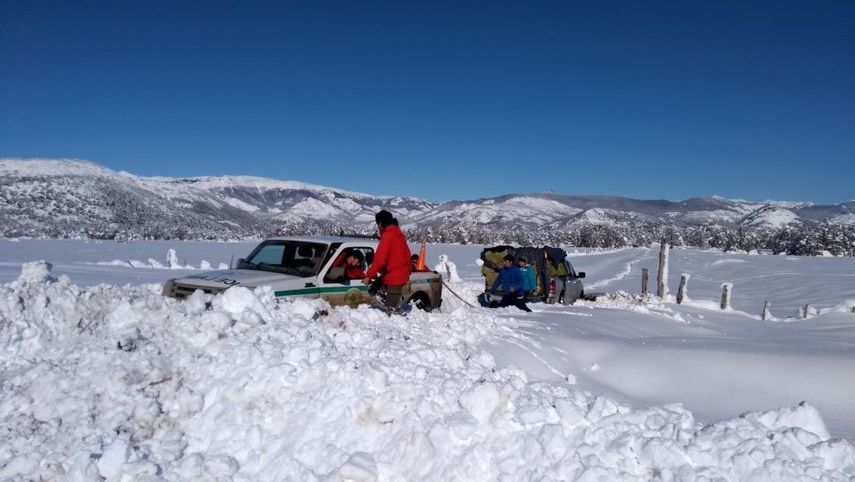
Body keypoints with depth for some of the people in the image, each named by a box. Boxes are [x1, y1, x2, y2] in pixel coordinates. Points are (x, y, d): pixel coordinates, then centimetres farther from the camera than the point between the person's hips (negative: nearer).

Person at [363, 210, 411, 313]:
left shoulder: (388, 235, -17)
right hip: (401, 275, 10)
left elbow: (380, 259, -24)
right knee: (395, 304, 19)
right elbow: (406, 255, 19)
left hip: (393, 276, -10)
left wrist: (369, 275, -19)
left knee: (392, 307, -8)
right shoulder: (398, 233, 12)